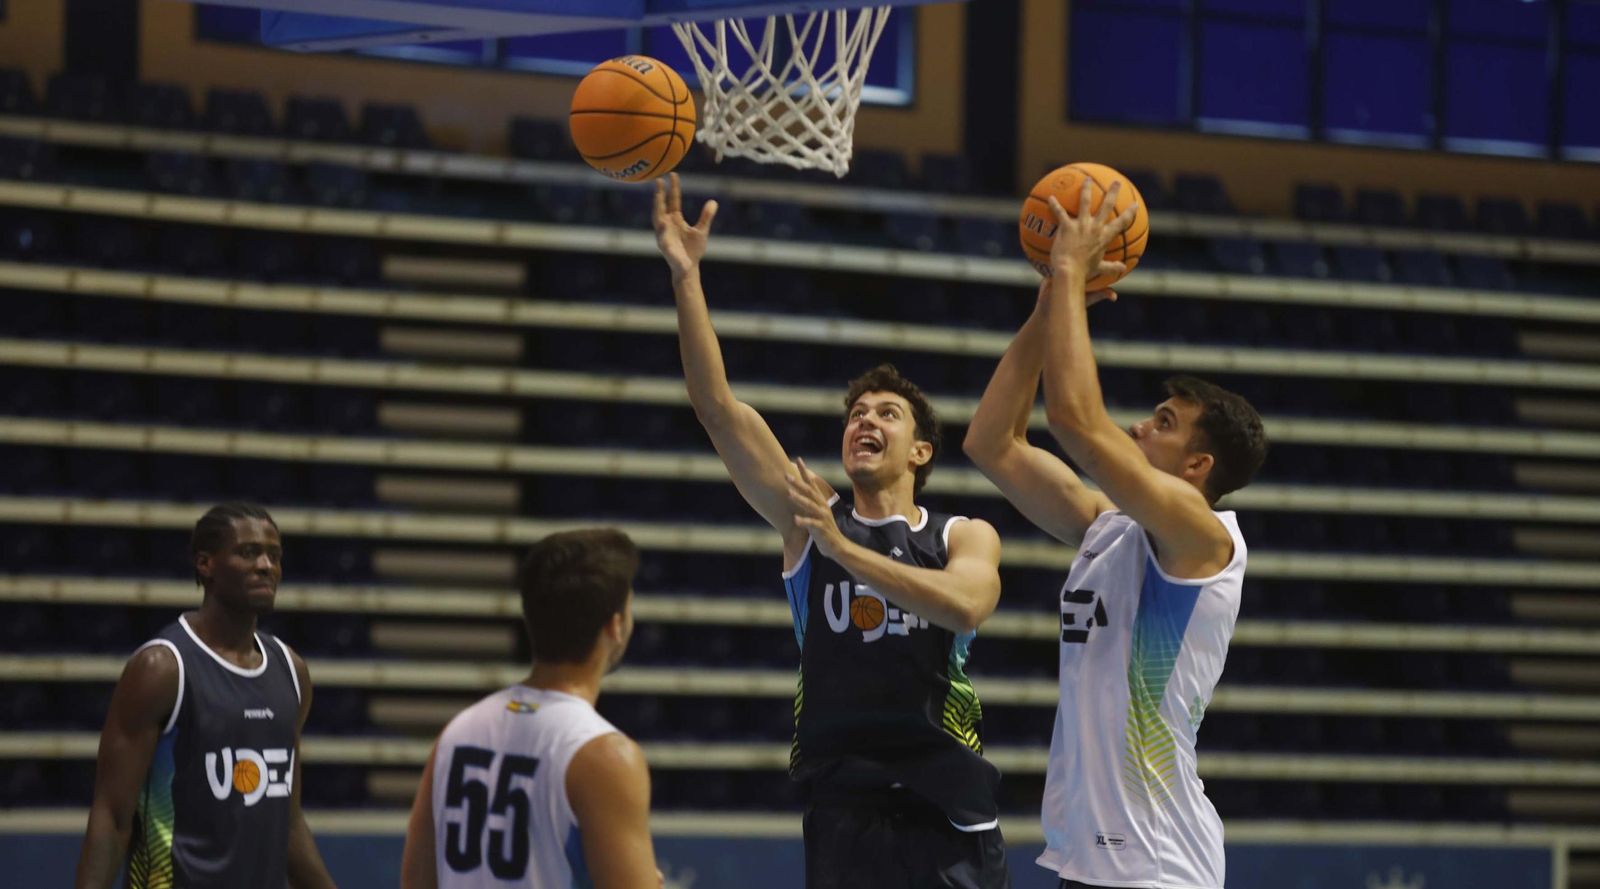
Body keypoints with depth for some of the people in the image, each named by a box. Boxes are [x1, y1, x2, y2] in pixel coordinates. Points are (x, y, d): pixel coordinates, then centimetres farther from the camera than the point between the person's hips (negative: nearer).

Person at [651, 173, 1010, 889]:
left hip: (949, 813, 0)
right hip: (844, 809, 0)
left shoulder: (966, 538, 7)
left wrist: (842, 549, -21)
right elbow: (718, 407, 0)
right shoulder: (808, 519, 9)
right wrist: (686, 277, -9)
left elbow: (966, 605, -17)